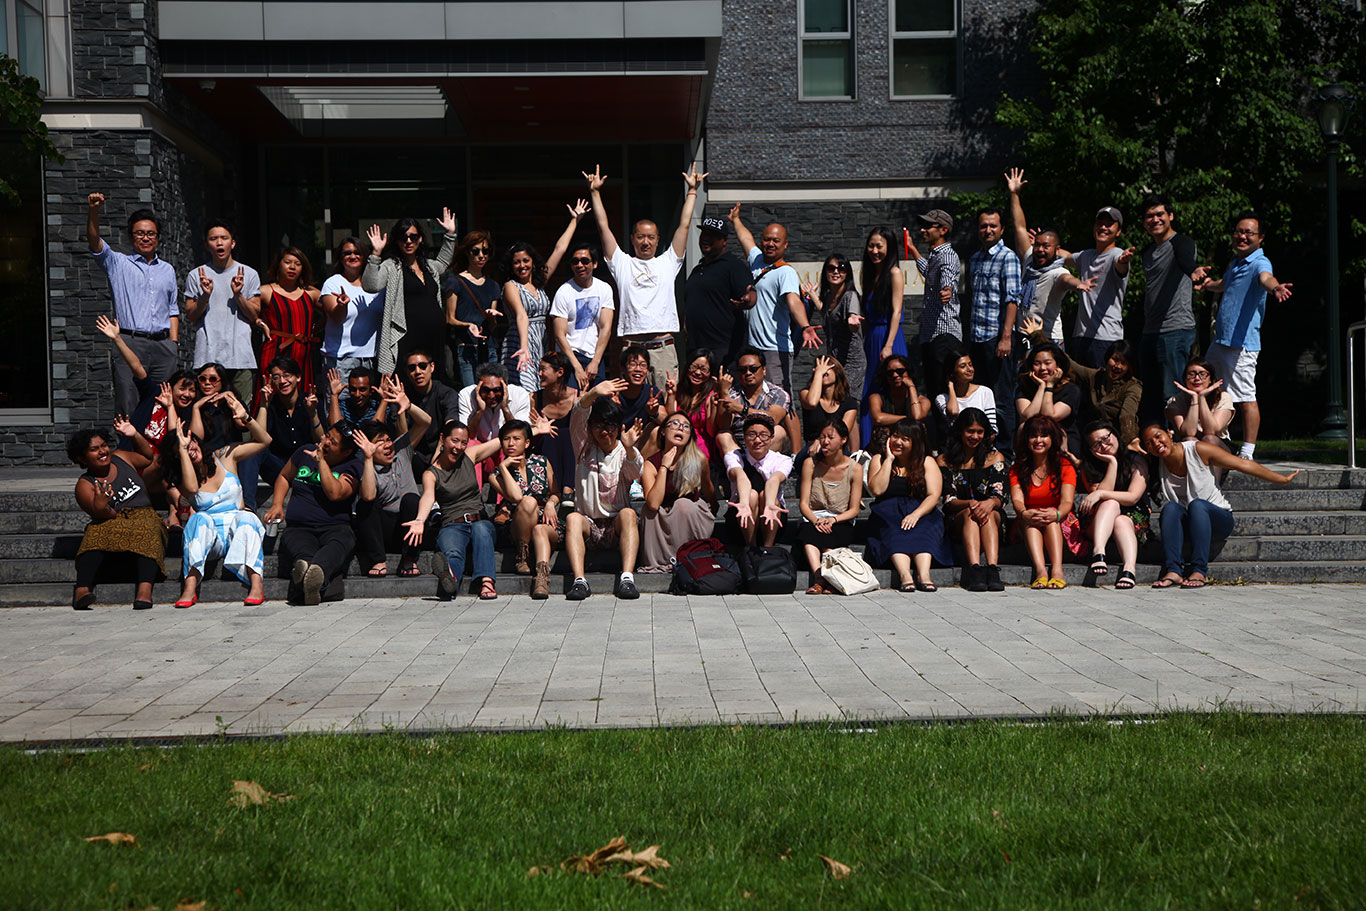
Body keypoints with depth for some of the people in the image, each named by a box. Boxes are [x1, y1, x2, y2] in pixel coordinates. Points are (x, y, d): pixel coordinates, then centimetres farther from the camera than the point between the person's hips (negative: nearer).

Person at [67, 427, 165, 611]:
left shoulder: (121, 458, 15)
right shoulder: (85, 485, 3)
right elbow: (107, 516, -12)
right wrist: (99, 507, -31)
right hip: (111, 525, -2)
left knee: (146, 529, -36)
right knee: (98, 533, -37)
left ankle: (145, 589, -56)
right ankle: (82, 589, -55)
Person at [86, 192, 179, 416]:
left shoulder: (167, 270, 20)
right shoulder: (118, 263, 9)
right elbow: (95, 242, -7)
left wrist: (174, 342, 11)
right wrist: (93, 212, -24)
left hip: (163, 345, 3)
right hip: (130, 343, -3)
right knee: (128, 408, -9)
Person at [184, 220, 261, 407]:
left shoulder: (249, 274, 9)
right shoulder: (196, 276, 8)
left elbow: (254, 316, 6)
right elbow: (190, 316, 6)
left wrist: (238, 295, -9)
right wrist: (205, 296, -10)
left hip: (241, 356, 0)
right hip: (207, 356, 0)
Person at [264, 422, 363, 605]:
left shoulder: (352, 467, 4)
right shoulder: (305, 453, 17)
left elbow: (335, 493, -15)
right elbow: (284, 477, 34)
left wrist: (321, 460, -7)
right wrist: (277, 504, 17)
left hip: (334, 527, -2)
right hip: (298, 528, 2)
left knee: (340, 542, -41)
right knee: (300, 547, -38)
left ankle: (317, 571, -75)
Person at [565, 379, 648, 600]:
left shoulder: (623, 452, 5)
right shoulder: (585, 447, 8)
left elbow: (636, 471, -20)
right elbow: (578, 415, -11)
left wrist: (629, 449, -42)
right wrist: (594, 394, -33)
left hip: (616, 526, -1)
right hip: (588, 525, 1)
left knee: (628, 513, -31)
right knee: (573, 518, -30)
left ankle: (627, 578, -43)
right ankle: (579, 580, -43)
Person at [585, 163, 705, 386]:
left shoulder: (668, 262, 16)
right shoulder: (622, 264, 14)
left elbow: (684, 225, 15)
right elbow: (604, 227, 13)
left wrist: (692, 190, 16)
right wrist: (595, 192, 13)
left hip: (664, 348, 1)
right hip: (632, 347, -1)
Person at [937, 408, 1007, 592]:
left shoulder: (995, 458, 10)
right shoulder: (944, 461, 6)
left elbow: (1000, 496, -2)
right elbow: (949, 501, -4)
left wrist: (989, 503, -27)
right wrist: (970, 504, -26)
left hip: (993, 517, 1)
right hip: (957, 520, -1)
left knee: (988, 514, -34)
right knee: (969, 514, -35)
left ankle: (993, 569, -54)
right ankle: (975, 570, -55)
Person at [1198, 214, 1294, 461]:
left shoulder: (1260, 263, -13)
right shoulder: (1236, 262, 14)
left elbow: (1266, 278, -39)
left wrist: (1275, 287, -60)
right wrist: (1211, 284, 19)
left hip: (1242, 343, -10)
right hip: (1220, 339, 10)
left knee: (1246, 398, -7)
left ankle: (1247, 452, -2)